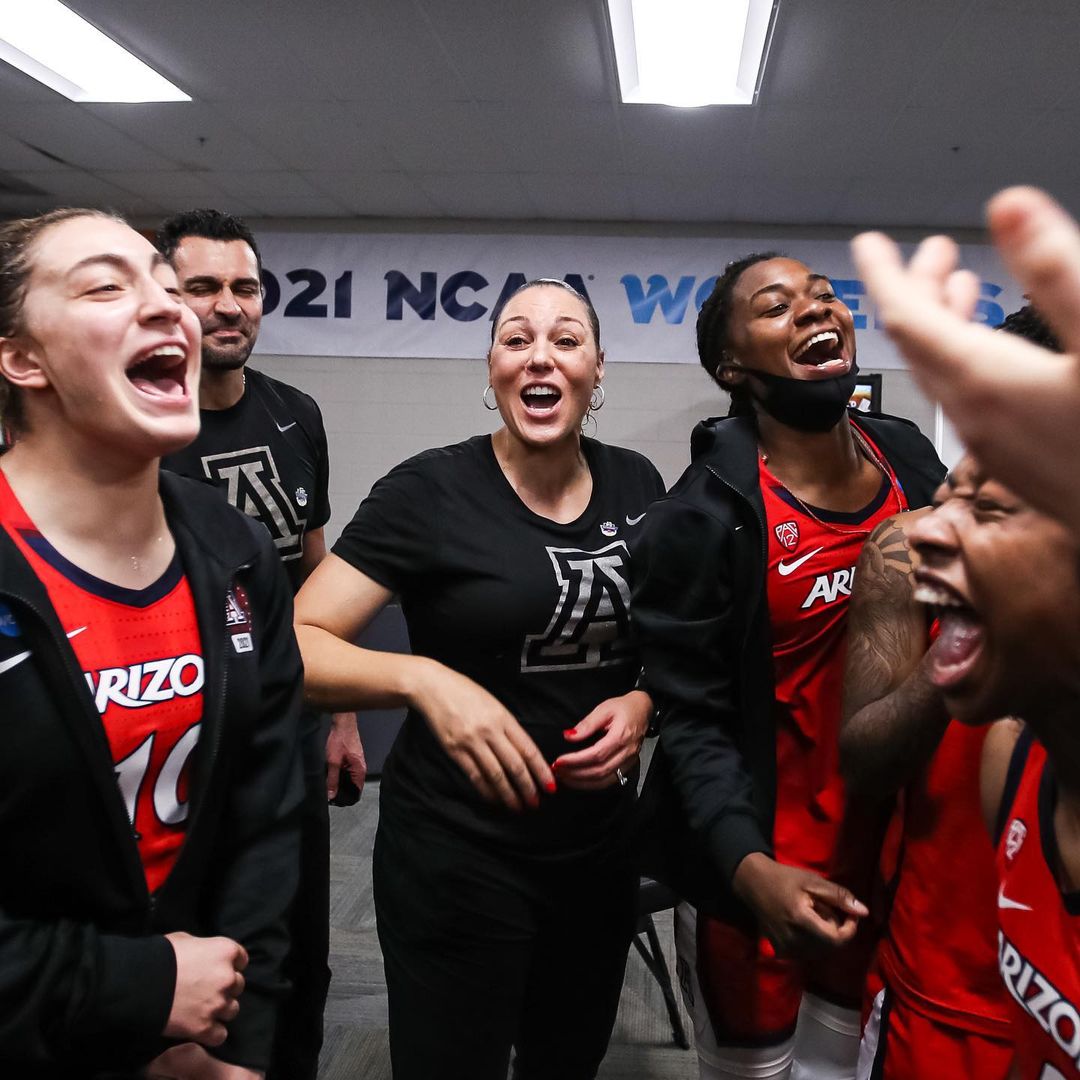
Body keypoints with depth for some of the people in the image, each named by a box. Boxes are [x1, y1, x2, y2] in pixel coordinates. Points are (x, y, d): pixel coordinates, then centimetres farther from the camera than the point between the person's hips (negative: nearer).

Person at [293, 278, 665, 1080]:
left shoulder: (638, 485, 0)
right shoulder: (430, 491, -14)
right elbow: (292, 646, -16)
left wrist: (643, 704, -9)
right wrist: (423, 677, -33)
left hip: (603, 843, 5)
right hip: (457, 850, -4)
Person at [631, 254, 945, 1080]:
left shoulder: (911, 457, -2)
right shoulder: (702, 515, -19)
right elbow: (693, 718, -17)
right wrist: (749, 865, -29)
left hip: (886, 844, 5)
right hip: (761, 860, -5)